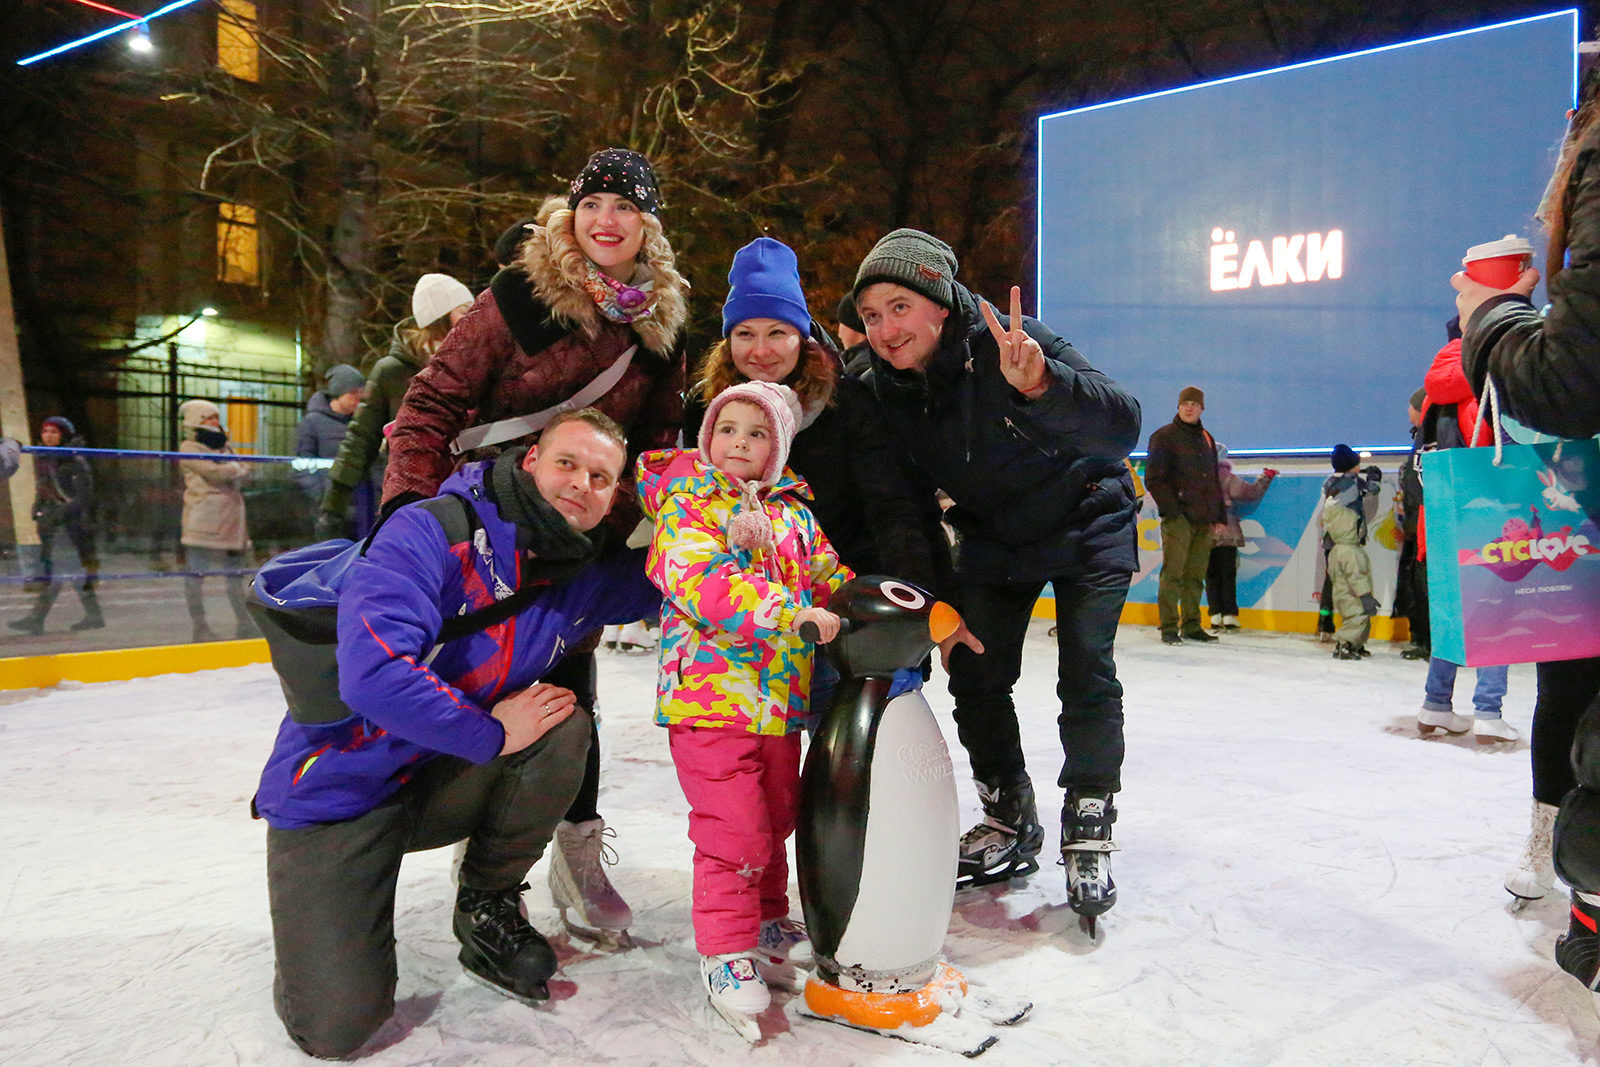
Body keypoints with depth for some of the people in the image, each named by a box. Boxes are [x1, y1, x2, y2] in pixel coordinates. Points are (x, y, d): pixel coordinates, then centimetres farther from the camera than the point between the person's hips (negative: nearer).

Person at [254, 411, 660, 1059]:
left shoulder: (587, 576, -5)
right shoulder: (432, 532, -24)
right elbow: (371, 674, -34)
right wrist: (493, 733, -25)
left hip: (441, 784, 5)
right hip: (335, 789, -5)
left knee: (563, 728, -22)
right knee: (336, 1027, -13)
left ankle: (488, 907, 1)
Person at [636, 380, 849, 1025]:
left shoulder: (792, 512, 14)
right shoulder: (687, 505, -6)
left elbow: (827, 573, 22)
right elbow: (702, 582, -22)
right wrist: (790, 611, -30)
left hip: (781, 697, 7)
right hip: (711, 694, -6)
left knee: (775, 818, 20)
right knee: (732, 828, -6)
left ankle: (767, 920, 40)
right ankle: (725, 950, 12)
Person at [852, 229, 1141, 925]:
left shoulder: (1008, 346, -30)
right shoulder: (883, 391, -14)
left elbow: (1124, 424, -41)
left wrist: (1040, 386, -59)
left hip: (1085, 525, -4)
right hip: (993, 539, 5)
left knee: (1086, 675, -11)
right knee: (973, 673, 1)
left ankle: (1087, 834, 8)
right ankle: (1010, 822, 21)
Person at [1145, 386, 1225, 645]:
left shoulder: (1206, 439, 19)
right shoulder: (1164, 437, -1)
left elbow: (1214, 479, 25)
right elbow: (1153, 478, -7)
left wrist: (1219, 514, 17)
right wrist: (1171, 509, -14)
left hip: (1203, 520, 6)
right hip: (1178, 518, -6)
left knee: (1195, 576, 8)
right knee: (1173, 573, -7)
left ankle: (1191, 625, 15)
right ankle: (1169, 628, -3)